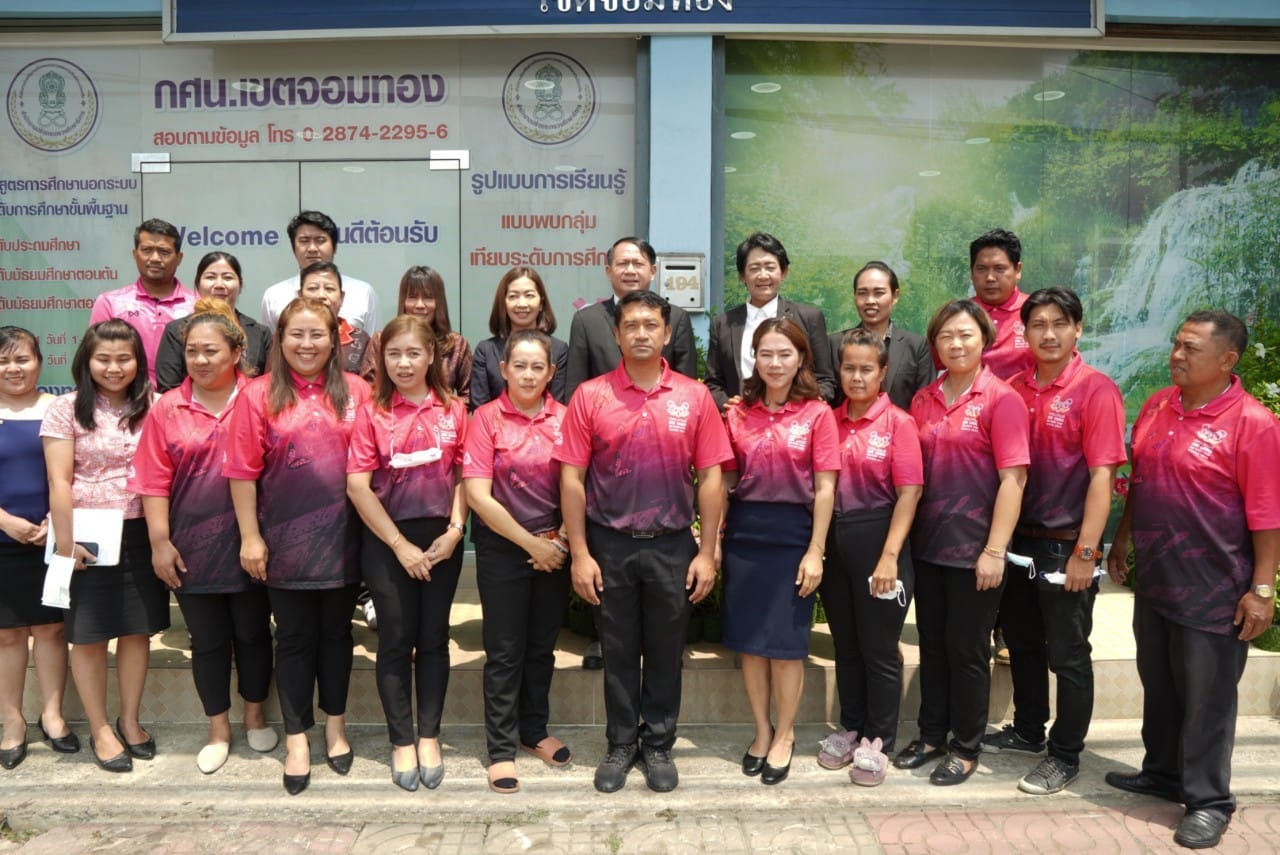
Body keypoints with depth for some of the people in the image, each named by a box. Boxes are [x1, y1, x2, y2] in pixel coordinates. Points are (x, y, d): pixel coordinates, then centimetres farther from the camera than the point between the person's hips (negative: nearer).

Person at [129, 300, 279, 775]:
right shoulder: (166, 409, 0)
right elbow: (154, 482, 0)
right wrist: (160, 543, -4)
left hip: (248, 543, -1)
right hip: (192, 548, 1)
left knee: (253, 633, 13)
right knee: (208, 641, 13)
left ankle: (255, 717, 34)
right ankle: (218, 730, 30)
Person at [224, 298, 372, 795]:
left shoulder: (357, 392, 1)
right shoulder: (258, 395, -3)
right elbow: (242, 472, -3)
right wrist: (250, 537, -5)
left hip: (343, 536, 1)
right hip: (286, 540, -1)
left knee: (337, 632, 14)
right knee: (294, 637, 9)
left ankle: (335, 726, 31)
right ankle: (296, 740, 22)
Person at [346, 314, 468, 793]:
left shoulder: (453, 409, 1)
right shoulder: (371, 412, -4)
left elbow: (464, 476, 4)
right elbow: (358, 486, -7)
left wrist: (454, 531, -8)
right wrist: (400, 545, -10)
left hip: (441, 538, 1)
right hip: (387, 540, -1)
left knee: (433, 638, 8)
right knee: (396, 640, 6)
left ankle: (429, 736, 22)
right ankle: (401, 741, 19)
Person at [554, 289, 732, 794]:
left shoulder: (694, 396, -1)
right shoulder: (590, 396, -3)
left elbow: (710, 477, 0)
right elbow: (572, 478, -3)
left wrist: (707, 553, -3)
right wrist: (580, 554, -6)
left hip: (672, 546, 1)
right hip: (609, 547, 0)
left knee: (665, 652, 11)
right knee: (618, 652, 12)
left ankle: (658, 745, 29)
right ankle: (621, 745, 28)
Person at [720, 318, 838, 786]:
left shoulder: (817, 413, -3)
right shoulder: (738, 413, 5)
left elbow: (824, 488, -4)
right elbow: (726, 480, 7)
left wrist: (815, 550, -8)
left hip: (792, 534, -3)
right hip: (744, 532, 3)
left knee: (786, 643, 5)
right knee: (749, 640, 10)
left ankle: (784, 734, 25)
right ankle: (762, 730, 28)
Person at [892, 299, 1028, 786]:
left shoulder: (1001, 399, -9)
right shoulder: (923, 400, 7)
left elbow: (1013, 478, -13)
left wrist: (995, 550, -16)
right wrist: (904, 537, 5)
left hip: (974, 547, -5)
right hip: (927, 542, 5)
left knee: (967, 649, 7)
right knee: (932, 645, 15)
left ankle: (966, 748, 23)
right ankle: (931, 734, 31)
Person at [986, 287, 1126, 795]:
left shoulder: (1096, 390, -11)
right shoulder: (1015, 389, 4)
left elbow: (1102, 475, -15)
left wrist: (1085, 552, -18)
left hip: (1065, 545, -5)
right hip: (1018, 539, 6)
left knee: (1067, 654, 6)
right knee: (1021, 643, 18)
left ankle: (1065, 756, 22)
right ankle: (1028, 730, 37)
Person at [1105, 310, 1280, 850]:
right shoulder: (1156, 406, 5)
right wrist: (1121, 540, 16)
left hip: (1213, 590, -6)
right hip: (1153, 579, 7)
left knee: (1207, 696, 5)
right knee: (1159, 685, 19)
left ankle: (1209, 800, 20)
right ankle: (1162, 772, 36)